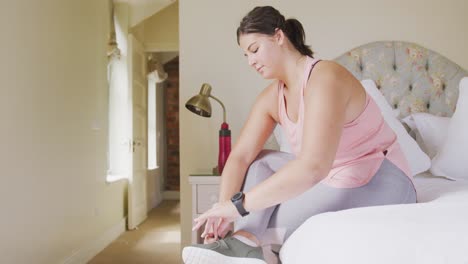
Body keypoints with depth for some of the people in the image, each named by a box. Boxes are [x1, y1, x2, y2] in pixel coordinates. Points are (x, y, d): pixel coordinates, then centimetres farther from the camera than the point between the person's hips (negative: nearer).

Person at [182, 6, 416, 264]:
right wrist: (223, 206, -22)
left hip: (383, 182, -8)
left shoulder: (325, 77, -25)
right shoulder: (271, 97, 2)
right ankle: (246, 242, -23)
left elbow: (313, 167, -38)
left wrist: (240, 204, -35)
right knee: (261, 161, -3)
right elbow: (240, 155, -5)